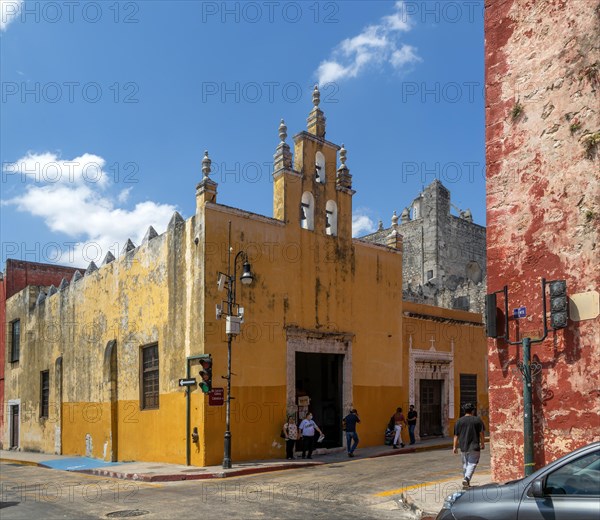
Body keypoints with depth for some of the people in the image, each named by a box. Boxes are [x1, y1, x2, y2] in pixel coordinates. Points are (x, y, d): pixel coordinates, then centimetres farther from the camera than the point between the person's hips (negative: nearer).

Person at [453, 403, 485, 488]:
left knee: (465, 464, 16)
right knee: (472, 464, -2)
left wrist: (455, 447, 6)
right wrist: (482, 444, 8)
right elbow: (481, 434, -3)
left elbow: (456, 435, 3)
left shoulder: (459, 421, 4)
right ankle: (467, 478, -21)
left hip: (463, 447, 3)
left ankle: (466, 480, 22)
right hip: (474, 446, -3)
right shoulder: (478, 420, -2)